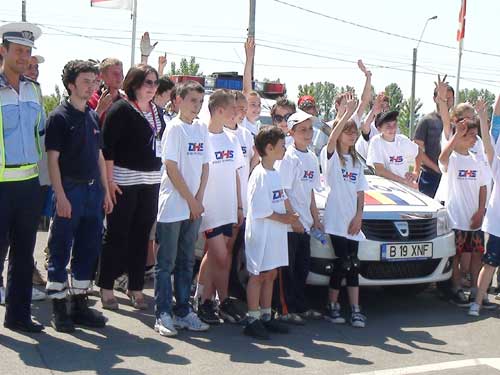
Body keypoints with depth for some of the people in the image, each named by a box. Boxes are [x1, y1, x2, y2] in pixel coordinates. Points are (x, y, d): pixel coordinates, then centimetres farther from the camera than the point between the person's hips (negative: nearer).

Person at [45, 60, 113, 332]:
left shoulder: (93, 117, 13)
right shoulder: (59, 117, -7)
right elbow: (53, 159, -11)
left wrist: (106, 191, 13)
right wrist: (60, 197, -17)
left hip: (93, 190, 7)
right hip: (70, 190, -7)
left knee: (88, 249, 11)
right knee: (61, 250, 1)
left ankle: (80, 304, 21)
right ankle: (58, 308, 10)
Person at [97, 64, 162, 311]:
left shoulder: (156, 111, 14)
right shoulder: (120, 109, -7)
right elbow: (107, 145, -12)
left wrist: (160, 176, 15)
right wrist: (109, 180, -16)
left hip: (151, 181, 6)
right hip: (124, 182, -6)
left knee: (141, 235, 8)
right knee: (116, 235, 1)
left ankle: (136, 287, 18)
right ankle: (106, 288, 11)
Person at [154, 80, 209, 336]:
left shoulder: (201, 129, 12)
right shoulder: (175, 128, -7)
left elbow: (205, 167, 12)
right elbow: (171, 168, -12)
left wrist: (199, 199, 0)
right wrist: (191, 200, -11)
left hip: (193, 207, 7)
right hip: (173, 206, -7)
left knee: (186, 262, 12)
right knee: (166, 263, -1)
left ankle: (183, 311, 19)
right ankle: (163, 315, 3)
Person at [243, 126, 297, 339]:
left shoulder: (275, 173, 13)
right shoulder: (260, 175, -17)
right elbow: (259, 210, -20)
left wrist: (290, 213, 3)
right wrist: (283, 218, -13)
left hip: (275, 233, 9)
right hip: (261, 234, -9)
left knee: (270, 274, 14)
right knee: (258, 275, -2)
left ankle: (266, 316, 23)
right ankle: (252, 320, 6)